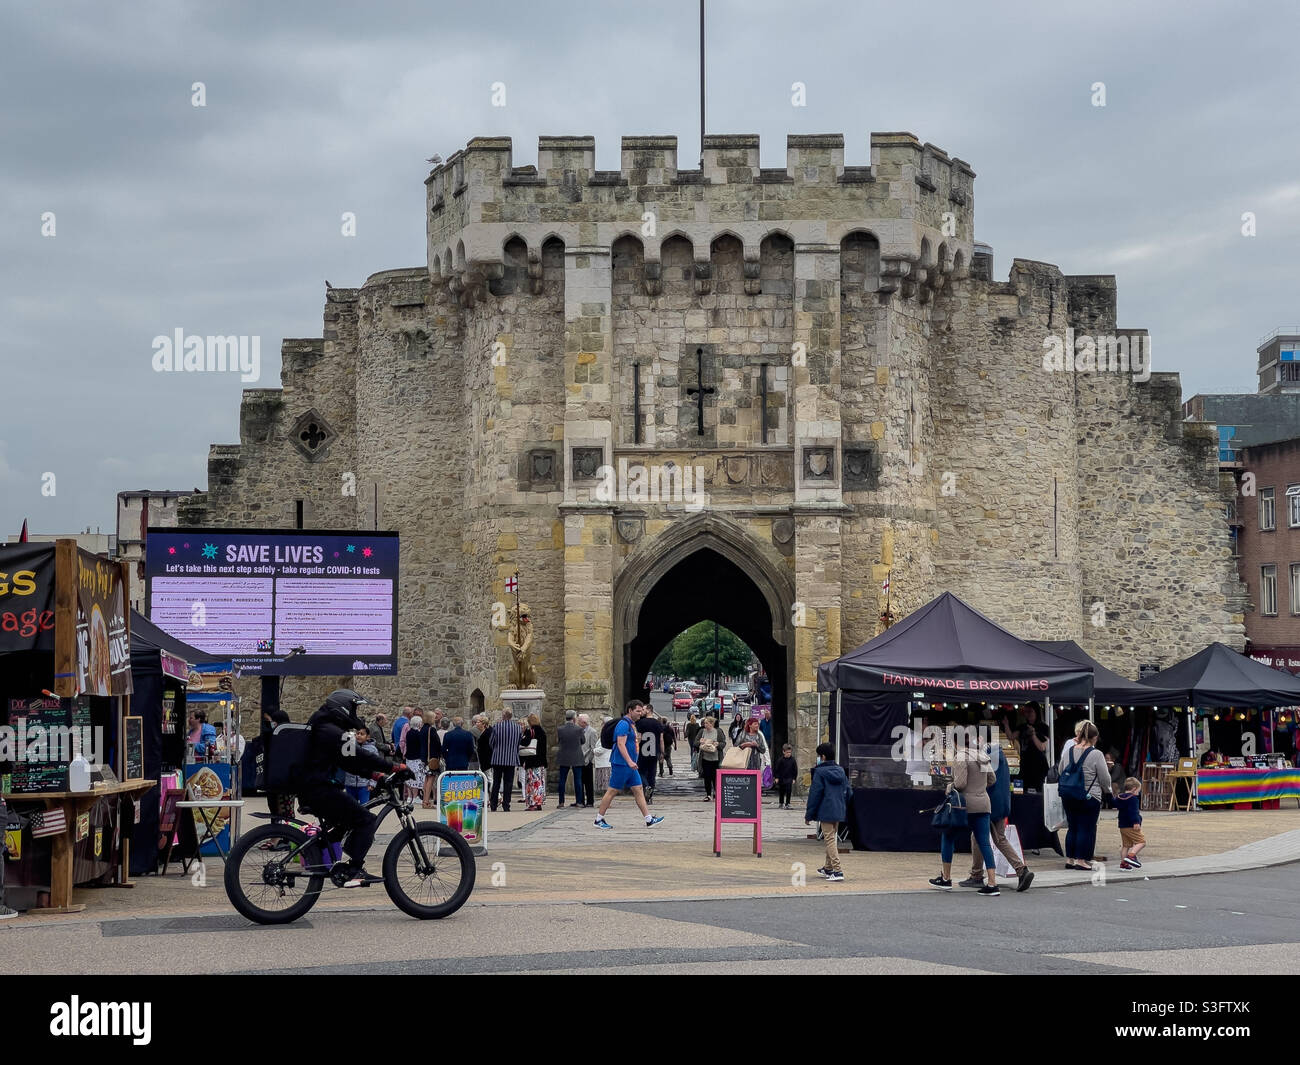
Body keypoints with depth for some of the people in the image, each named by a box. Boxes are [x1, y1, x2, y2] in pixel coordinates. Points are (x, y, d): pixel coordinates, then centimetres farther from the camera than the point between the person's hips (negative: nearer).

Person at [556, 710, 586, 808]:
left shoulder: (559, 729, -7)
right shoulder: (579, 730, -12)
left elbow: (557, 741, 5)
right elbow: (583, 741, 1)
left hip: (564, 759, 1)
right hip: (576, 758, -1)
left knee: (562, 780, 8)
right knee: (578, 780, 6)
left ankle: (561, 802, 7)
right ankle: (579, 801, 6)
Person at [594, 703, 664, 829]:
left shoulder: (632, 724, 17)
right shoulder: (623, 724, -14)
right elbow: (621, 744, -22)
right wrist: (630, 761, -27)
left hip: (630, 765, 10)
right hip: (621, 764, -10)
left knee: (638, 790, 5)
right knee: (612, 791, -3)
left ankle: (649, 820, 3)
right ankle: (599, 820, 5)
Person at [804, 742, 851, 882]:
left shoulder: (820, 772, -10)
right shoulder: (840, 771, 11)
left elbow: (815, 794, -11)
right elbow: (848, 792, 15)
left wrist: (809, 814, -5)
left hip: (826, 812, -7)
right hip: (839, 812, 7)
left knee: (830, 839, -7)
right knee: (833, 838, 20)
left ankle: (837, 871, -17)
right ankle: (828, 868, 33)